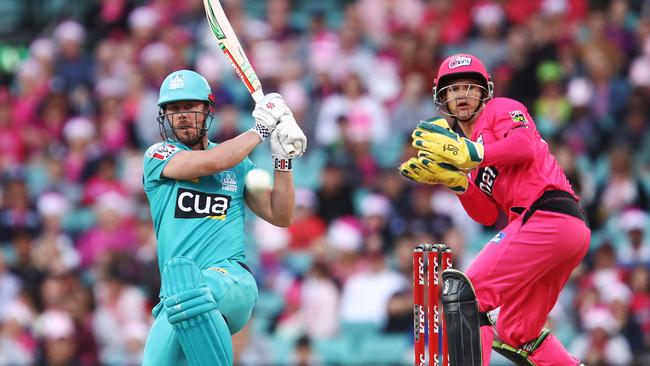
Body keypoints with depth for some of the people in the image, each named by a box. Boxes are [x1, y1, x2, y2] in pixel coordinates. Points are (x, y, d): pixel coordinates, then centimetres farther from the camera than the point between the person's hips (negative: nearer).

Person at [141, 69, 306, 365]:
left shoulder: (238, 164, 20)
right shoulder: (158, 156, 10)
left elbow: (281, 216, 18)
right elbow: (212, 162, -8)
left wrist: (283, 157, 7)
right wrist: (260, 129, 3)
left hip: (231, 278, -1)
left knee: (183, 275, -37)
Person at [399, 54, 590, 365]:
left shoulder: (501, 109, 5)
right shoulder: (463, 141, 27)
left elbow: (524, 146, -18)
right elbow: (487, 215, 18)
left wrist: (470, 154, -18)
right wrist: (455, 180, 6)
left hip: (546, 213, -10)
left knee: (463, 293, -15)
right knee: (516, 333, 18)